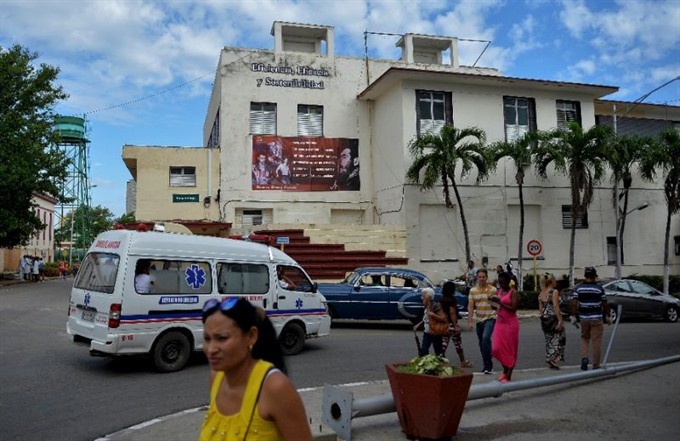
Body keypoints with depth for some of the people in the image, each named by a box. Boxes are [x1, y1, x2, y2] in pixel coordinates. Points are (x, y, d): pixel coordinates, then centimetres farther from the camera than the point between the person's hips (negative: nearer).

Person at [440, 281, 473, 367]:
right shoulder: (451, 299, -16)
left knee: (444, 344, 8)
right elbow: (452, 313, -21)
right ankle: (463, 362, 17)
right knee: (458, 344, 6)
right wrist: (455, 326, -20)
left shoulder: (442, 299, 7)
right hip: (452, 324, -7)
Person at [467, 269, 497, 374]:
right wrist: (470, 321, -3)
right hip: (479, 320, 4)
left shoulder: (493, 290, -3)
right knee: (482, 343, 12)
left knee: (485, 338, -24)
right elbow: (470, 307, 3)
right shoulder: (473, 290, 5)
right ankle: (487, 365, 27)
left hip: (490, 319, -4)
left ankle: (488, 365, -15)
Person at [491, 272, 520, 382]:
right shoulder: (498, 291, 9)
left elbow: (513, 309, -17)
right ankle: (505, 370, 27)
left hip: (510, 323, -6)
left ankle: (508, 376, 7)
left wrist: (500, 302, -19)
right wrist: (494, 301, -5)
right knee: (497, 348, 4)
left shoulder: (513, 292, -10)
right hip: (500, 322, 6)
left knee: (510, 349, 0)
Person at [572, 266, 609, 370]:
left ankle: (584, 357, -3)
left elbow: (574, 303, -4)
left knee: (584, 339, 17)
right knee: (596, 342, 4)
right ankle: (596, 365, 9)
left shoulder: (578, 288, 0)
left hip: (584, 318, 2)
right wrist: (607, 316, 12)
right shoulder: (599, 289, -5)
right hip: (596, 318, -2)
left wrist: (573, 316, 4)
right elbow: (604, 304, 0)